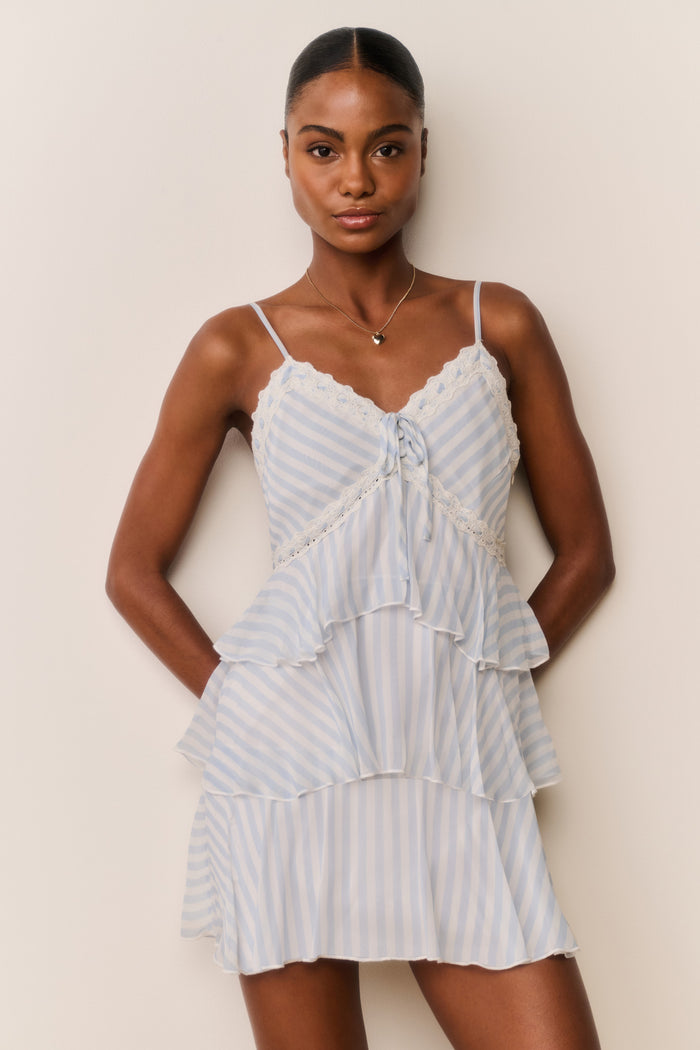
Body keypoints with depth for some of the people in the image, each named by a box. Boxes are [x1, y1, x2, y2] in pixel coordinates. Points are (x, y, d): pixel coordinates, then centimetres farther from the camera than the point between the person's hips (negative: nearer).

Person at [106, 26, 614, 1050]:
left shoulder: (499, 324, 7)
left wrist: (470, 689, 6)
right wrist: (237, 697, 2)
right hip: (294, 762, -1)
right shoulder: (239, 348, 4)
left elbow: (585, 552, 11)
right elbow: (134, 571, 9)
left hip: (463, 771, 2)